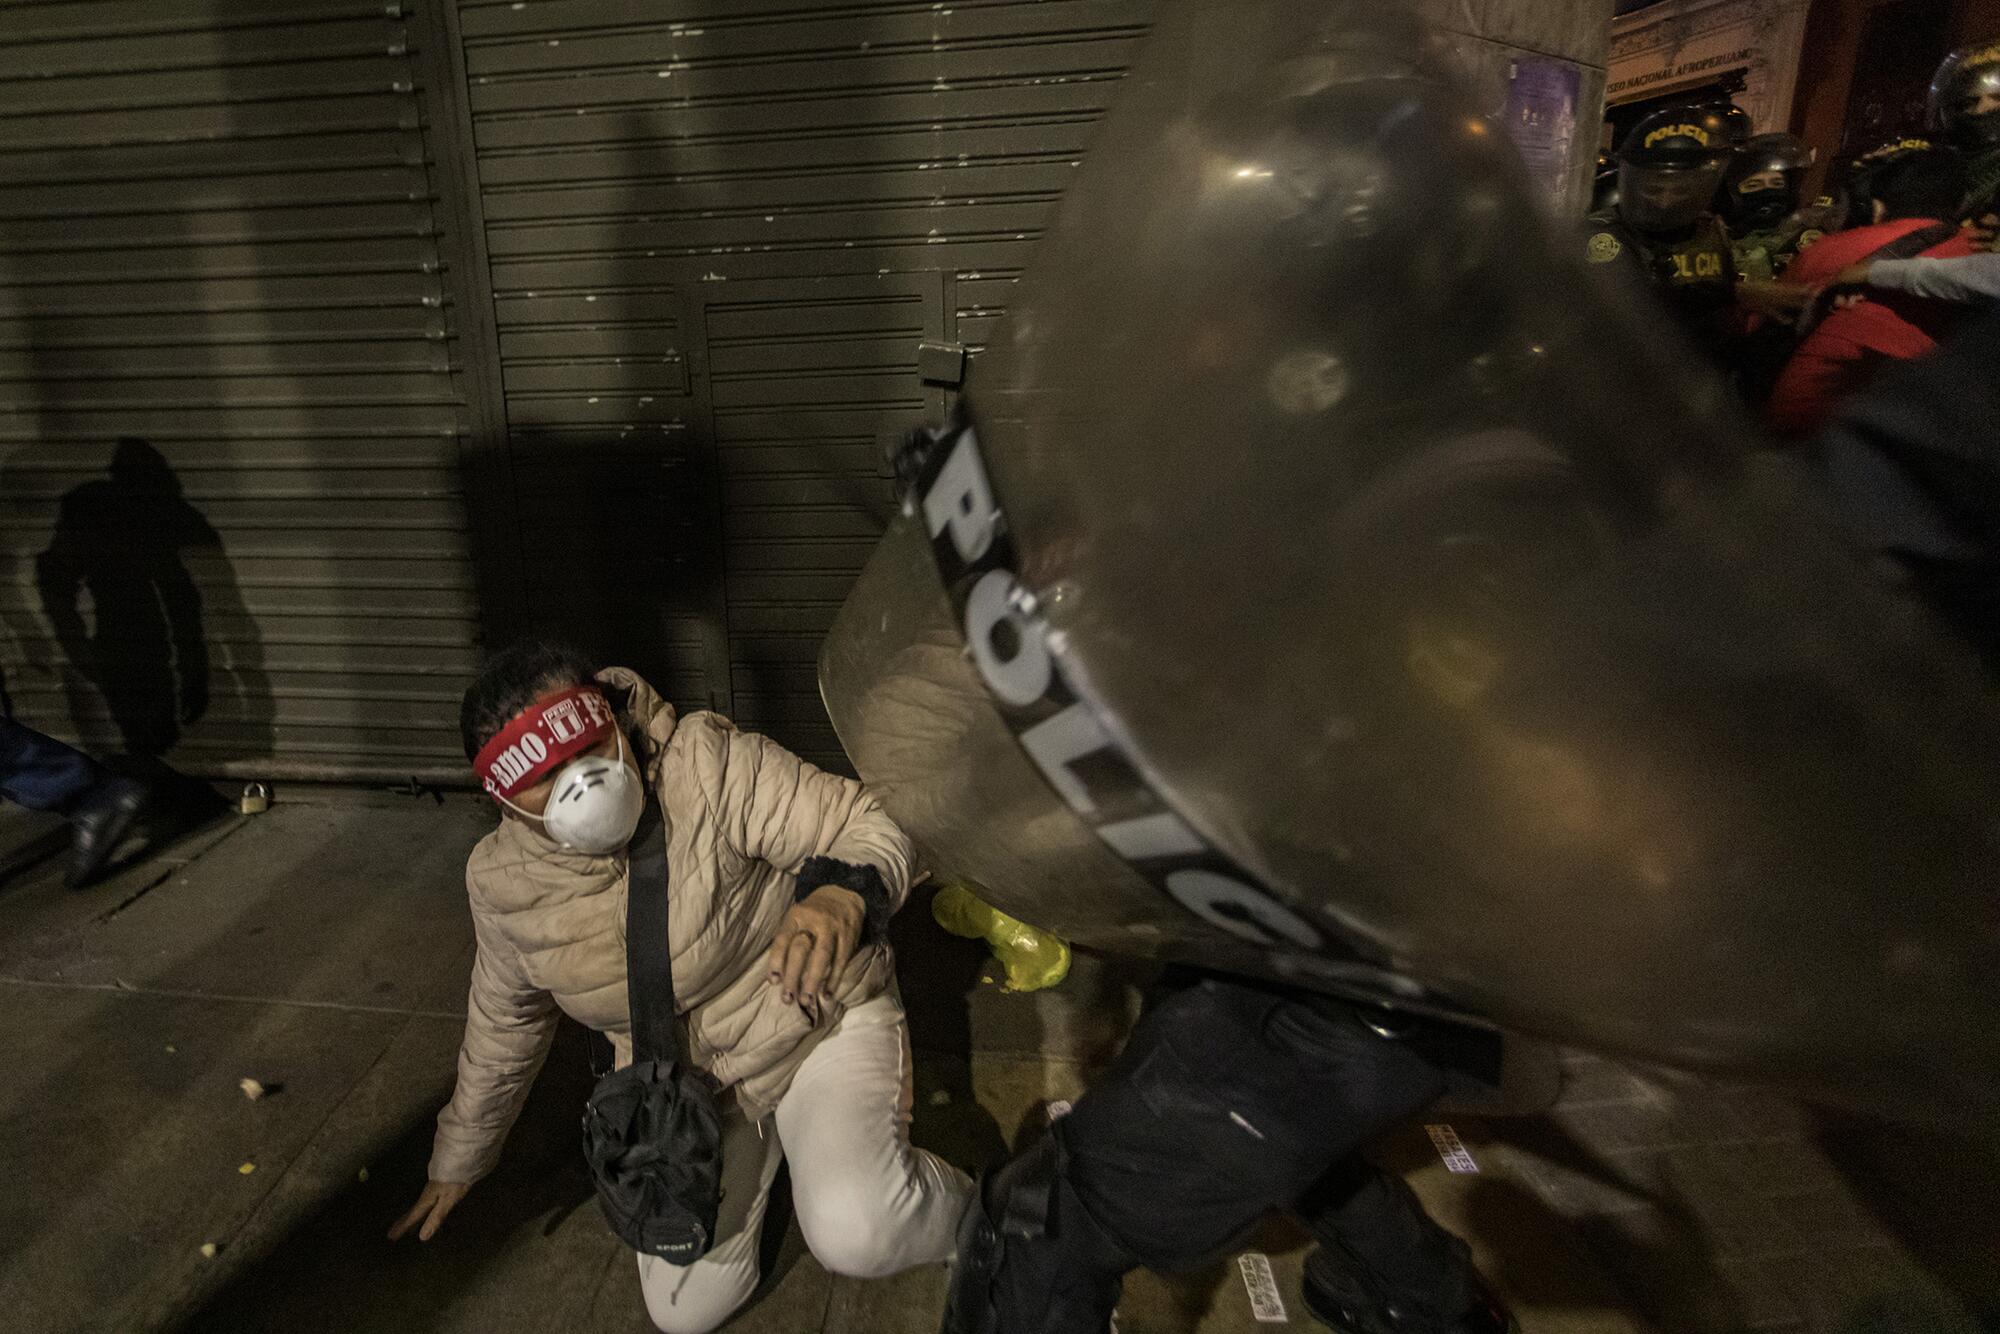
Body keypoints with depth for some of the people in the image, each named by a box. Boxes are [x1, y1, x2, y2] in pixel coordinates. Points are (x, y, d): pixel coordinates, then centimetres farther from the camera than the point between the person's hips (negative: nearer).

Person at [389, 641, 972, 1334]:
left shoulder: (710, 764, -26)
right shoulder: (501, 880, -9)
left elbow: (871, 828, -23)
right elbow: (503, 1019, 10)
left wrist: (842, 893, -47)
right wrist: (457, 1161, 22)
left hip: (823, 1024, -5)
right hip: (687, 1089, 5)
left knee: (855, 1232, -28)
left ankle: (963, 1213, 8)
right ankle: (758, 1152, 31)